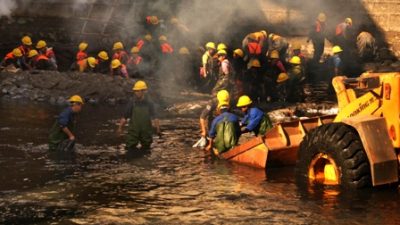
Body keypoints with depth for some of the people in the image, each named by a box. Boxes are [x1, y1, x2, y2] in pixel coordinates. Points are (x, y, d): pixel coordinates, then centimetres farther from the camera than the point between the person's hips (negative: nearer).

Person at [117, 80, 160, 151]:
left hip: (146, 132, 1)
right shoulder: (132, 103, -3)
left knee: (146, 150, 9)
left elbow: (154, 118, 1)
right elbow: (125, 117, 1)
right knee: (130, 148, -4)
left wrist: (158, 130, -6)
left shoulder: (149, 103, -1)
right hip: (134, 132, 0)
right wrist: (120, 128, -8)